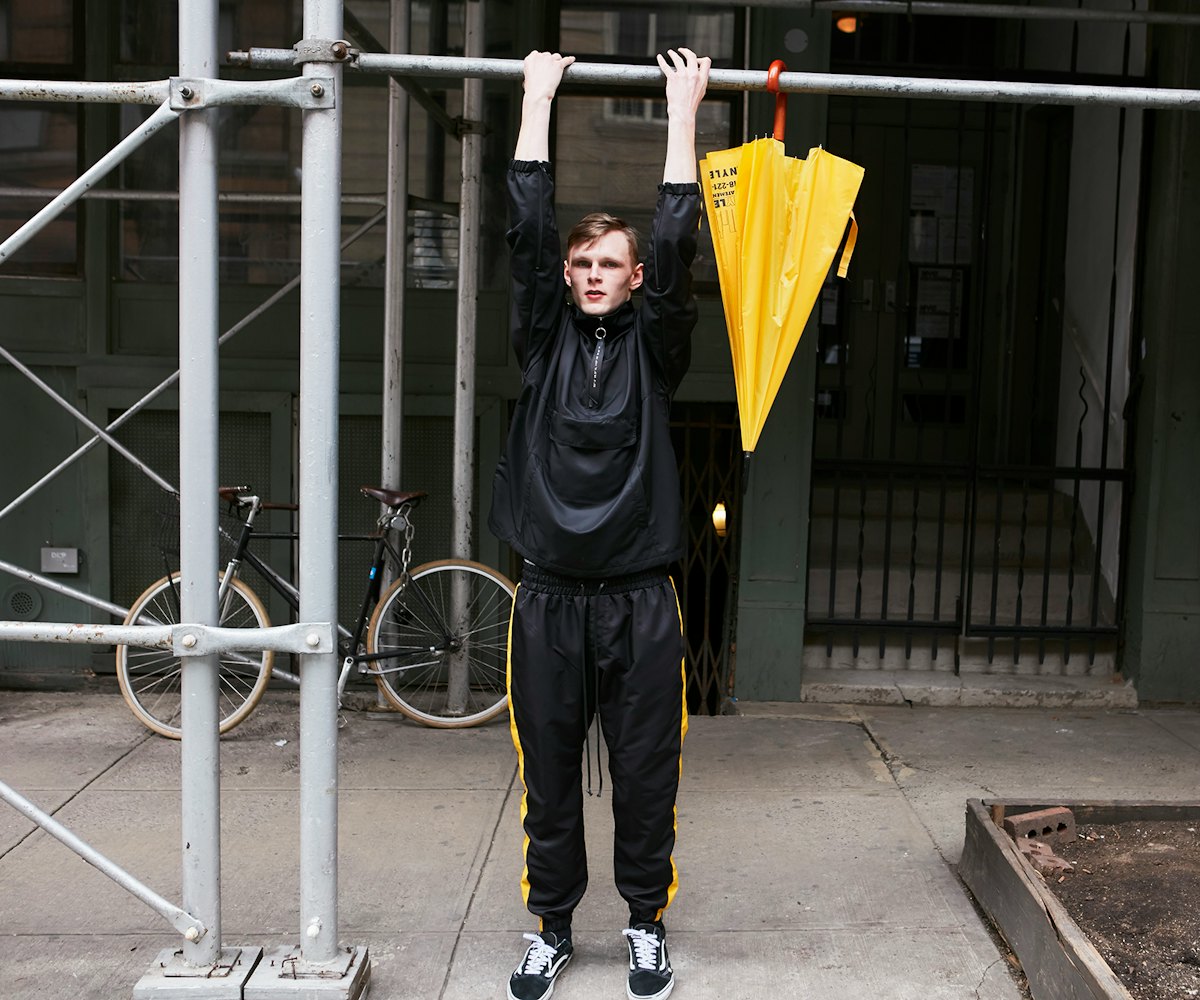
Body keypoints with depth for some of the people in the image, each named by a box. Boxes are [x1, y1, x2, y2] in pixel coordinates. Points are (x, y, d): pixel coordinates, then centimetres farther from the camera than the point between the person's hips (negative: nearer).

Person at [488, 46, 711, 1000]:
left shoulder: (654, 344, 5)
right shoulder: (545, 338, 7)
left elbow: (677, 242, -4)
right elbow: (528, 229, 0)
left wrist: (684, 111, -2)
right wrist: (539, 97, 4)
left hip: (640, 599, -1)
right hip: (550, 598, 1)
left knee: (647, 776, 10)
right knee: (550, 777, 11)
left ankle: (648, 920, 28)